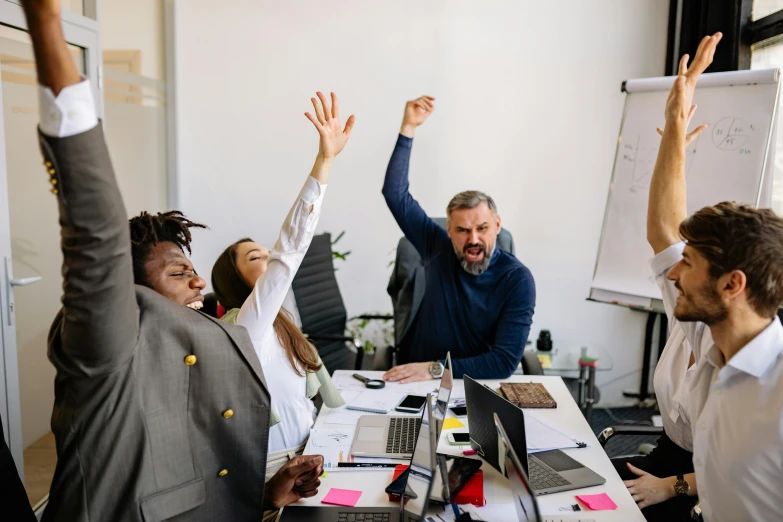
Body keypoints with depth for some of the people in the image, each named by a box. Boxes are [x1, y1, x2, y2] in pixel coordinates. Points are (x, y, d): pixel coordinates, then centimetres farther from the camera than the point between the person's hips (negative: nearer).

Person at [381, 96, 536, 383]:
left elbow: (506, 360, -17)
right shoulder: (439, 249, -4)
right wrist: (408, 127, -8)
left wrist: (436, 369, -26)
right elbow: (395, 193, -3)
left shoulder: (518, 280, -13)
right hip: (416, 381, 2)